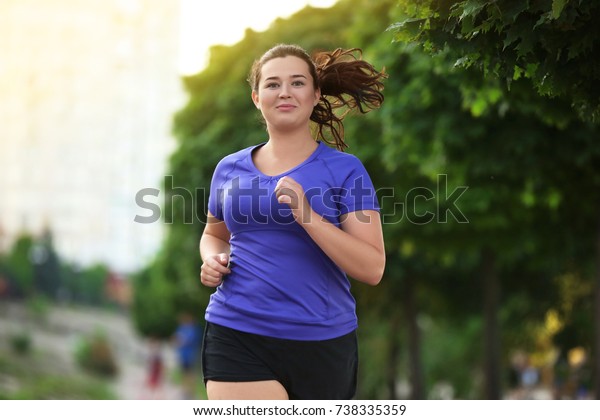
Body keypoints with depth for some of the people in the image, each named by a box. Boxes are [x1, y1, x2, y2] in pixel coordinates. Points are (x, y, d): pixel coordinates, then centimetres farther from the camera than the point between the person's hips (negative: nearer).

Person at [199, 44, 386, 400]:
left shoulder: (344, 170, -3)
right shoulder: (230, 170, 8)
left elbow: (372, 268, -11)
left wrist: (307, 216, -22)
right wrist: (213, 261, 4)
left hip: (321, 344, -1)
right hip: (237, 339, 1)